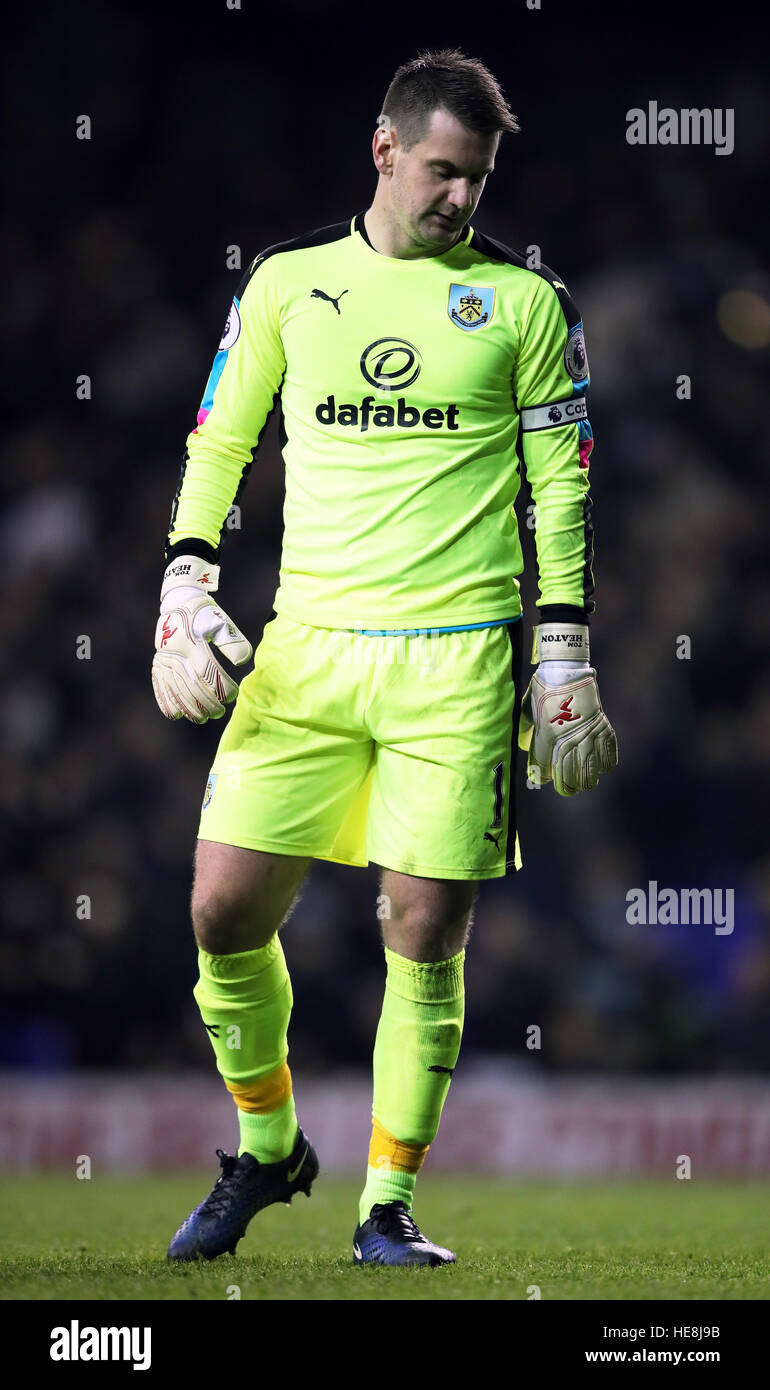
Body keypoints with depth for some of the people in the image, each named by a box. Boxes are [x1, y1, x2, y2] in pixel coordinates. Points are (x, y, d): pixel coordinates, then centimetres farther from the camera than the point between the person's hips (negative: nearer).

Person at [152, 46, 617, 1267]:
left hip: (459, 653, -2)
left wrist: (564, 655, 3)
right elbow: (218, 442, 15)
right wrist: (185, 586, 3)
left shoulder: (523, 300, 5)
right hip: (307, 642, 2)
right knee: (227, 908, -4)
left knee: (426, 934, -4)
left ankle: (388, 1207, 8)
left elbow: (561, 484, 8)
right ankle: (267, 1147, 20)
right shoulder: (287, 281, 9)